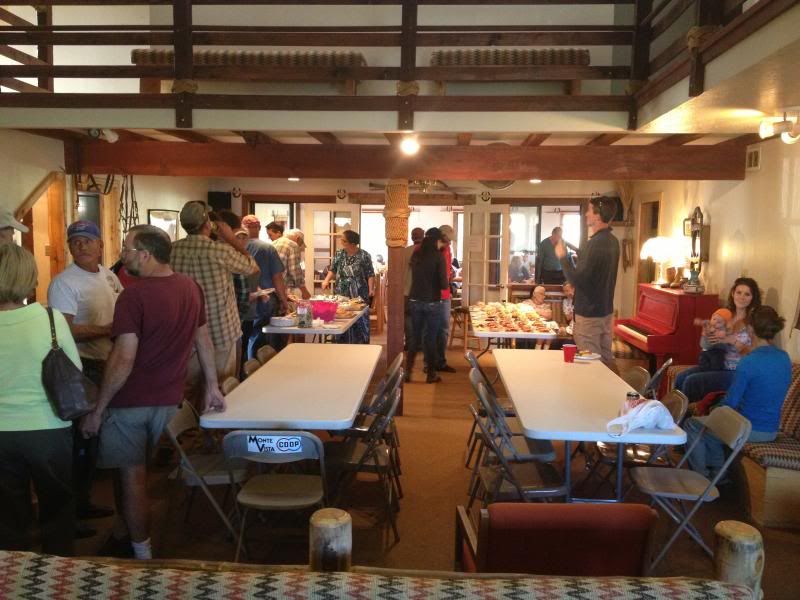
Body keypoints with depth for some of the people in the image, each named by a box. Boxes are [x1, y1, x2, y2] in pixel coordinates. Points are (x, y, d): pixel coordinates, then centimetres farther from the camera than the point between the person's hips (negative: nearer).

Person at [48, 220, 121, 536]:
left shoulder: (109, 276, 10)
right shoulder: (63, 283, -15)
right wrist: (108, 330, -24)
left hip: (107, 365, 8)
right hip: (80, 370, -8)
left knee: (96, 438, 18)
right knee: (79, 441, 1)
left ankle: (83, 502, 33)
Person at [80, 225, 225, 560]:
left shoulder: (134, 297, -19)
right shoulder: (191, 288, 2)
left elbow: (123, 361, -22)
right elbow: (203, 340, 10)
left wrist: (97, 410, -13)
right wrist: (212, 386, 18)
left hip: (131, 401, -6)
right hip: (169, 399, 7)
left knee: (130, 474, 7)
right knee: (138, 469, 22)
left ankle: (141, 552, 18)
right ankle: (126, 529, 38)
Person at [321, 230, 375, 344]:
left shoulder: (364, 256, -4)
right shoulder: (339, 255, 7)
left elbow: (370, 274, -3)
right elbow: (333, 270, 14)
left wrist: (371, 289, -15)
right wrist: (327, 279, -5)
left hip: (359, 296, -3)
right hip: (341, 295, 3)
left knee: (360, 321, 0)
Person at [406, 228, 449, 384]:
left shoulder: (416, 254, 3)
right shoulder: (438, 256, -12)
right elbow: (444, 284, -15)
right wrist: (446, 282, 9)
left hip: (415, 301, 4)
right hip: (432, 302, -4)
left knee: (415, 337, 15)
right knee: (431, 339, 7)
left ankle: (407, 371, 12)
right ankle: (431, 374, 16)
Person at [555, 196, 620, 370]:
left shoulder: (596, 243, -22)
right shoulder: (612, 241, 8)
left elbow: (577, 279, -24)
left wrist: (563, 257, -12)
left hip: (589, 313, -9)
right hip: (606, 310, 9)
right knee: (606, 358, 17)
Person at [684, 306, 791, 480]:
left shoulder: (748, 363, -24)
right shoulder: (785, 359, 0)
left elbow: (730, 402, -18)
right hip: (771, 431, 8)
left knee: (692, 425, 11)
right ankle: (717, 473, 31)